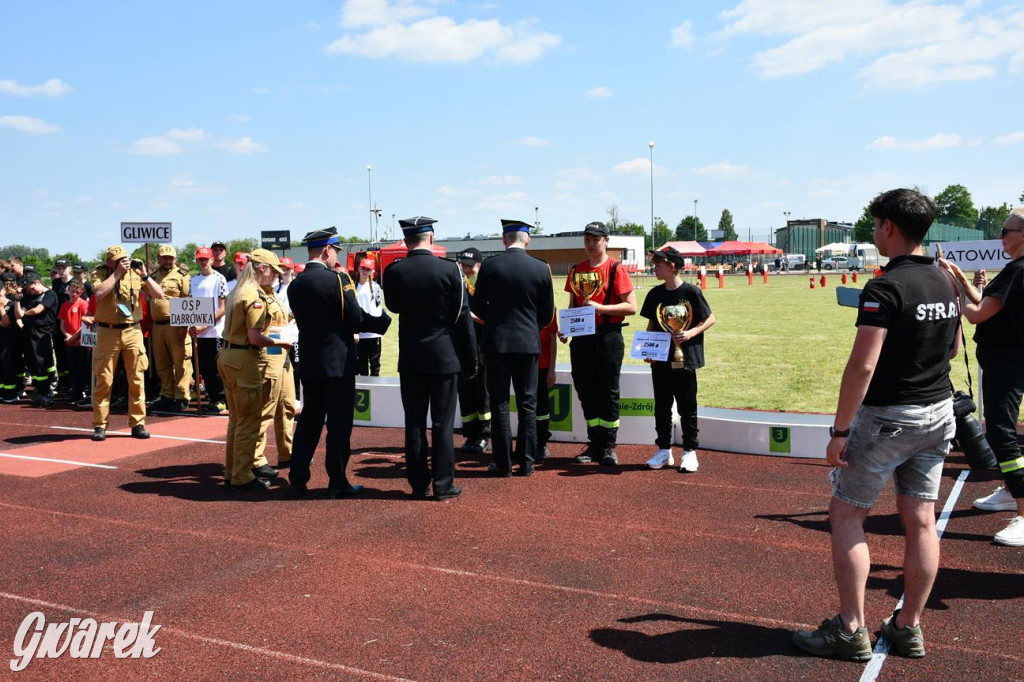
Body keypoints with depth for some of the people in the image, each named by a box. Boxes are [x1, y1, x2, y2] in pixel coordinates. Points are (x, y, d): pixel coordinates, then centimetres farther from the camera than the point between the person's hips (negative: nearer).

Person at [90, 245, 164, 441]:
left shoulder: (135, 273, 4)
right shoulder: (100, 273, -1)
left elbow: (159, 294, -2)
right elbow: (99, 293, -22)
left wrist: (144, 275, -11)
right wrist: (117, 273, -18)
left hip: (133, 331, 2)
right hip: (107, 332, -2)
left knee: (137, 379, 4)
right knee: (103, 380, 2)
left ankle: (137, 424, 12)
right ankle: (99, 425, 10)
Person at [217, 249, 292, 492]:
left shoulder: (238, 291, 13)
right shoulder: (255, 295, -16)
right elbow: (255, 338, -21)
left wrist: (270, 338, 13)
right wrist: (278, 342, -7)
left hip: (228, 356, 10)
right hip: (244, 360, -10)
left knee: (237, 419, 18)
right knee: (249, 422, -1)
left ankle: (232, 472, 28)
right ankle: (242, 478, 5)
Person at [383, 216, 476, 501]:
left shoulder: (394, 271, -4)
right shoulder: (449, 269, -9)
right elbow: (463, 316, -4)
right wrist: (470, 358, 3)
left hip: (410, 359, 2)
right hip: (444, 357, -2)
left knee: (414, 423, 9)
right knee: (442, 424, 4)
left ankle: (418, 485, 15)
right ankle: (443, 485, 9)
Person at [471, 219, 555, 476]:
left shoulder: (490, 265, -6)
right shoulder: (541, 268, -2)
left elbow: (477, 306, 1)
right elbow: (547, 313, 4)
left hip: (497, 341, -1)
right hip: (529, 342, 1)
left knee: (500, 403, 5)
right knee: (527, 404, 9)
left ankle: (503, 463, 8)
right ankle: (526, 462, 13)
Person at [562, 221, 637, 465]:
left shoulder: (616, 269, -4)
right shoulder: (576, 270, 12)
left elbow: (631, 307, -9)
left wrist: (600, 307, -19)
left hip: (608, 337, -5)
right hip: (581, 338, 5)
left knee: (608, 392, 2)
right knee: (586, 391, 8)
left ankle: (609, 446, 11)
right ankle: (594, 444, 19)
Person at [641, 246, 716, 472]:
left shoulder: (691, 292, -8)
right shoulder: (655, 294, 7)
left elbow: (710, 319, -3)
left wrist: (691, 333, -18)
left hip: (684, 359, -5)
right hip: (659, 359, 5)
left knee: (687, 407, 3)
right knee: (661, 406, 11)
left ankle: (689, 452, 13)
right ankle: (664, 450, 21)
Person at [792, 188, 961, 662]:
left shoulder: (885, 288, -18)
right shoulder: (946, 284, 7)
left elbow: (862, 365, -24)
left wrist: (839, 431, -21)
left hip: (887, 417, -8)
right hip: (939, 414, 8)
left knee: (846, 515, 3)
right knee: (921, 521, 11)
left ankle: (851, 630, 5)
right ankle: (909, 628, 20)